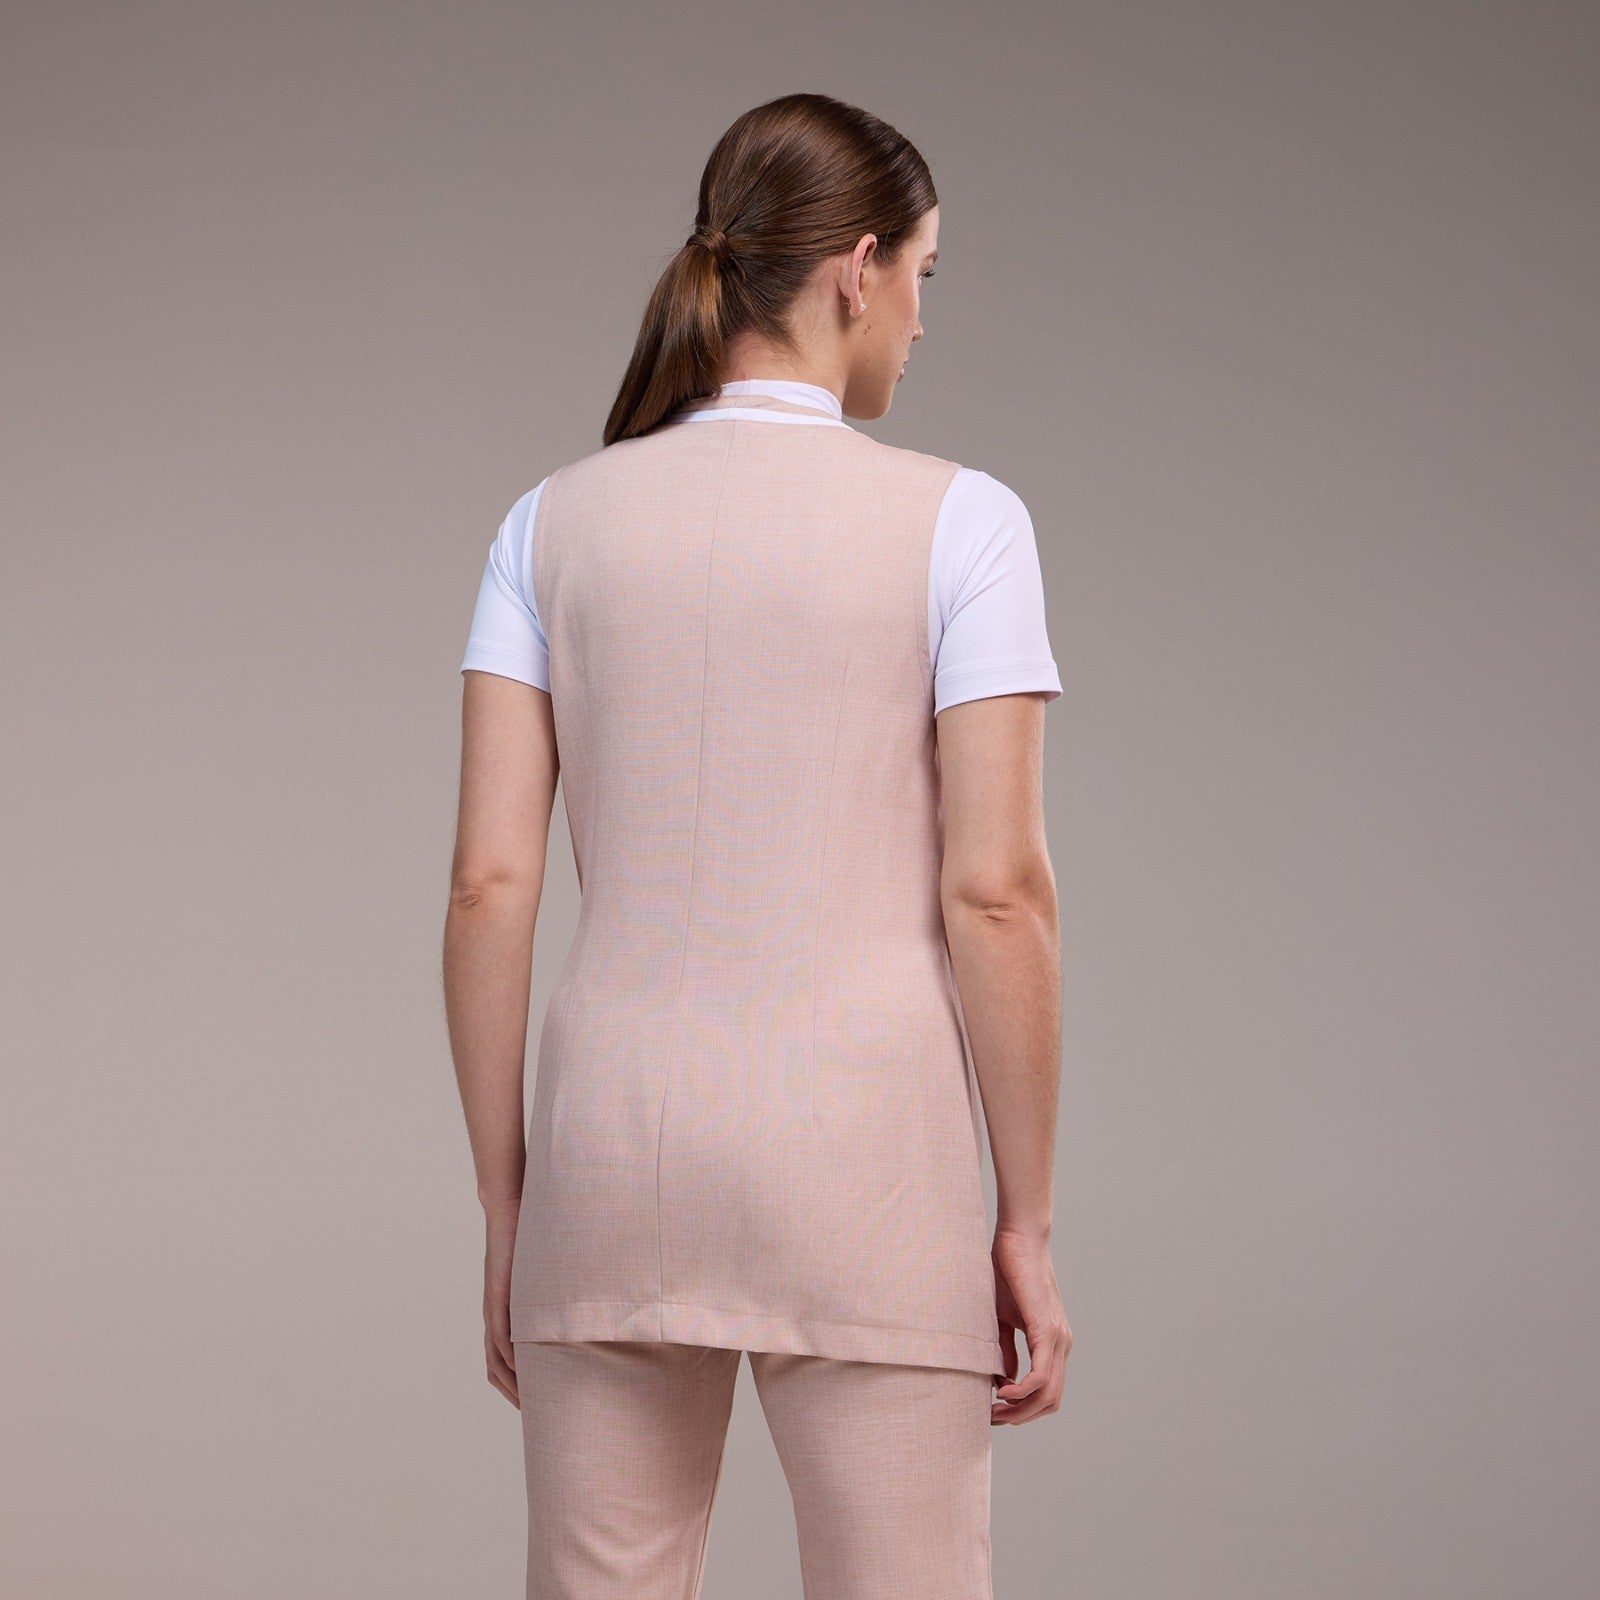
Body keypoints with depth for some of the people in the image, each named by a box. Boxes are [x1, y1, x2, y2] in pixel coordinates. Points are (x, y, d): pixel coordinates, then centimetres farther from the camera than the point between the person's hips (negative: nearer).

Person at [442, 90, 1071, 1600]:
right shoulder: (957, 522, -5)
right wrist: (1028, 1223, -1)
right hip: (860, 1141, -3)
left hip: (616, 1136, 4)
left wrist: (504, 1209, 8)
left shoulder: (553, 524, 4)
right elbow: (997, 892, -9)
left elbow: (488, 885, 1)